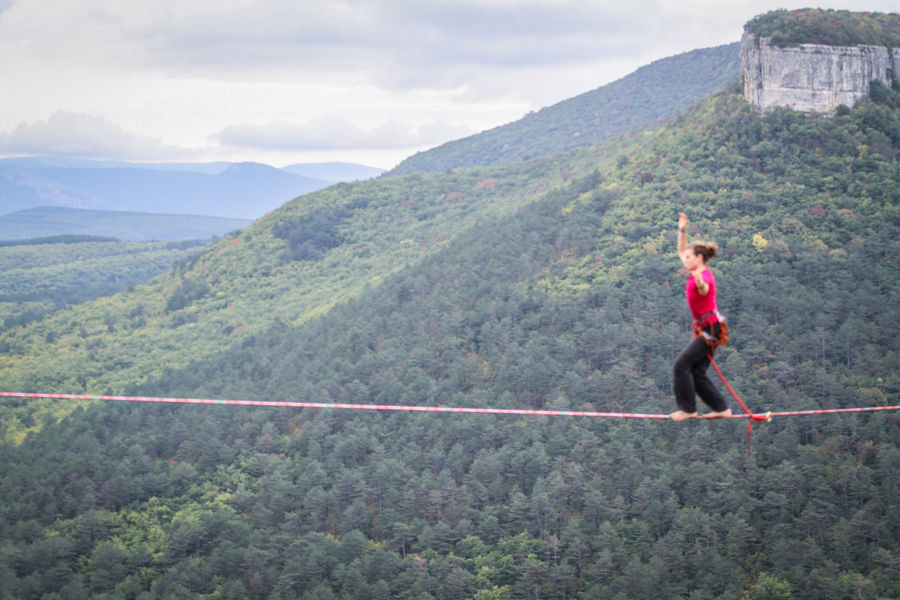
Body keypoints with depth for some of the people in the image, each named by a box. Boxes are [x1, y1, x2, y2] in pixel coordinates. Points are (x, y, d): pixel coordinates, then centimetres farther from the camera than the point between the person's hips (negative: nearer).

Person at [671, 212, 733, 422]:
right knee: (697, 372, 7)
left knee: (682, 365, -13)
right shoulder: (698, 273, 10)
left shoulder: (705, 275, -16)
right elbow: (681, 251, 25)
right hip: (705, 328, 10)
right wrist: (682, 230, 17)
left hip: (710, 327, -10)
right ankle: (722, 408, 10)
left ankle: (687, 408, -9)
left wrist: (700, 283, -63)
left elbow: (704, 291, -42)